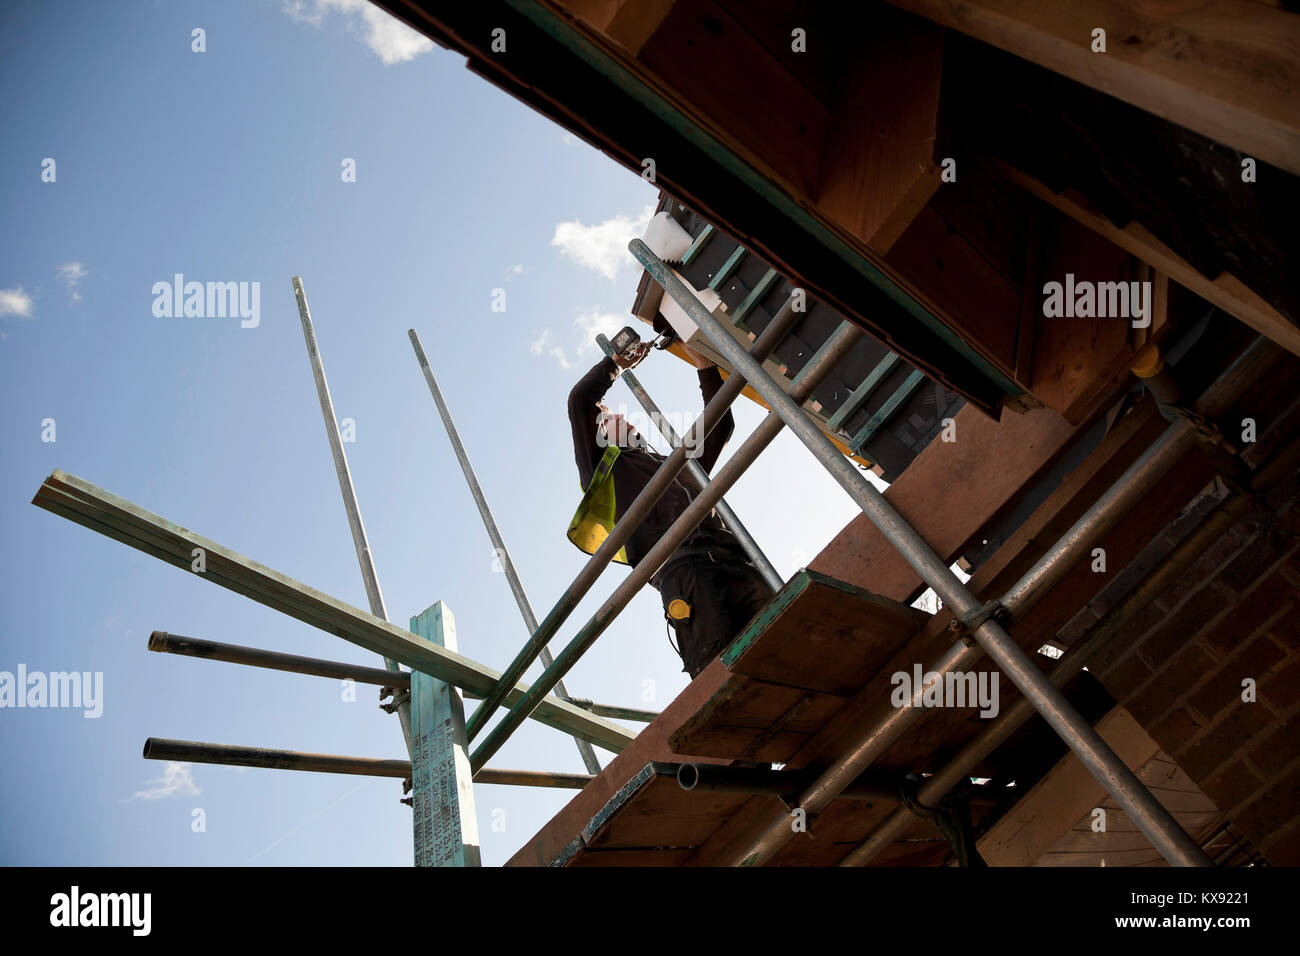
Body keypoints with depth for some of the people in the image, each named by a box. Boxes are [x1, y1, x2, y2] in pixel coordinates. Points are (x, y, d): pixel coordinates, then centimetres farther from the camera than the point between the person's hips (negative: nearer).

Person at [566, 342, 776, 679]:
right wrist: (617, 363, 35)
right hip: (683, 569, -5)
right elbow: (580, 400, 19)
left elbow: (720, 426, 48)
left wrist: (704, 364, 46)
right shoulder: (604, 463, 28)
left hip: (734, 561, 5)